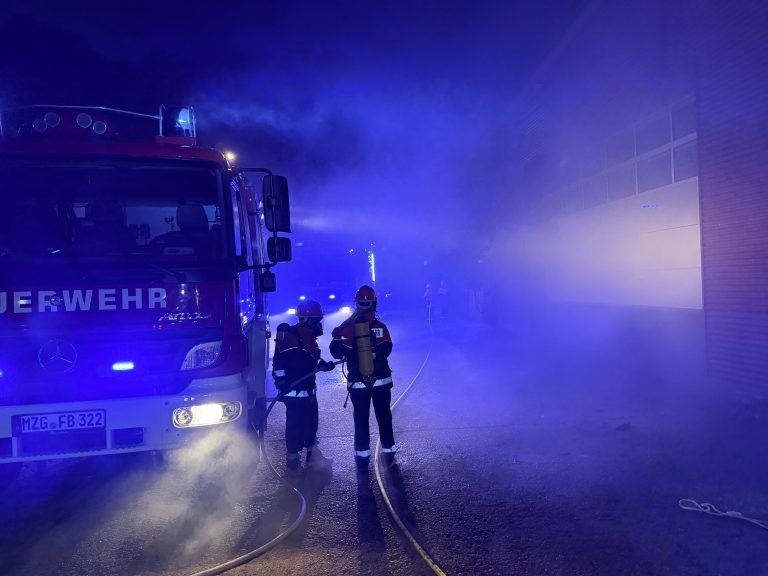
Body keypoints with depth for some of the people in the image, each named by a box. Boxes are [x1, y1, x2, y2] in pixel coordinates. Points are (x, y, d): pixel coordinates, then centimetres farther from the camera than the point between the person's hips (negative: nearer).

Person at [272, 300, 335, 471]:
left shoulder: (308, 337, 14)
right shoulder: (290, 336, -17)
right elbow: (279, 361, -22)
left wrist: (323, 365, 8)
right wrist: (281, 384, -25)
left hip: (308, 390, 10)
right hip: (294, 391, -10)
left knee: (311, 424, 19)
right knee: (295, 425, -2)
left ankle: (311, 454, 35)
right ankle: (292, 461, 11)